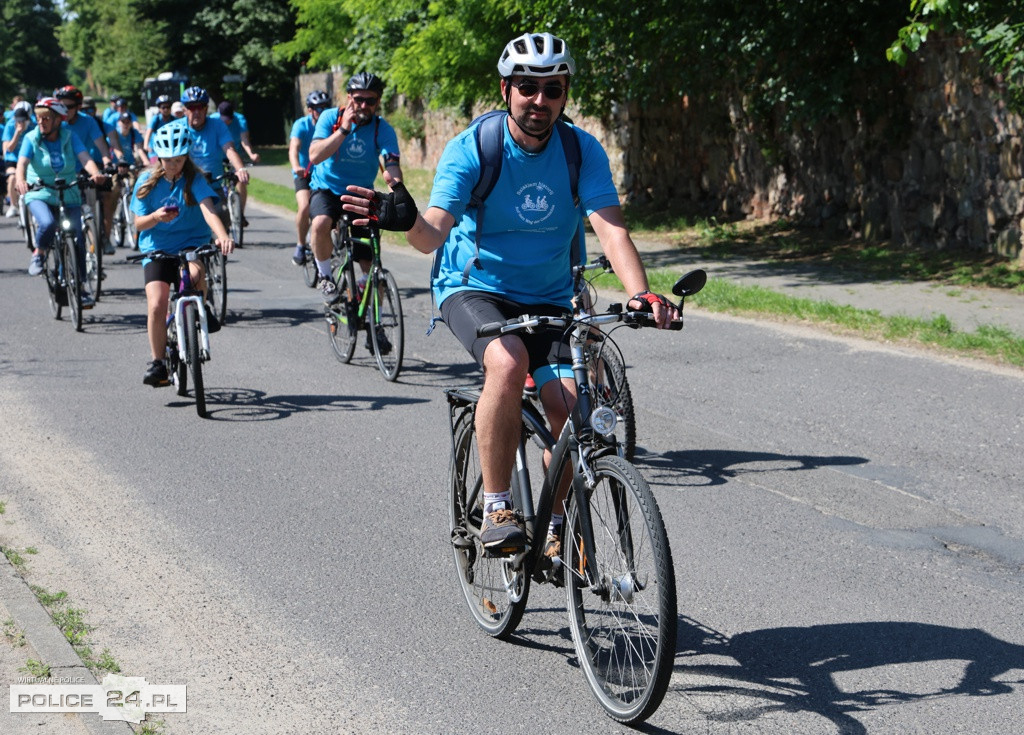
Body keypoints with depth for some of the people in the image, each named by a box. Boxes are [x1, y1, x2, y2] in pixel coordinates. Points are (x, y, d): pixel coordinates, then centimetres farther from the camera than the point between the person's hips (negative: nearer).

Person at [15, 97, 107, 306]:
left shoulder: (69, 137, -2)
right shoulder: (31, 139, -4)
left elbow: (85, 158, -16)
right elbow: (22, 162, -19)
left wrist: (96, 173, -38)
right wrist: (20, 179, -42)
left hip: (68, 196, 2)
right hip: (39, 194, -2)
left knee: (77, 239, -9)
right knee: (48, 223, -32)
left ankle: (83, 287, 4)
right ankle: (39, 254, -1)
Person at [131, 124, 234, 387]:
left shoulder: (194, 179, -8)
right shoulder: (147, 182, 0)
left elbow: (207, 208, -25)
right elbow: (139, 223, 1)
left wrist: (222, 236, -44)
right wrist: (155, 217, -23)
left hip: (191, 243, -1)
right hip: (157, 248, 2)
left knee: (195, 273, -36)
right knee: (157, 306, -16)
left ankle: (202, 309, -4)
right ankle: (158, 362, 1)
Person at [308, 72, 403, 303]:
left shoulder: (383, 129, -12)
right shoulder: (331, 117, -11)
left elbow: (393, 168, -25)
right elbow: (314, 156, -23)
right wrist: (344, 129, -30)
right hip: (326, 189, -1)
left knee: (371, 267, -5)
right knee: (321, 223, -36)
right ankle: (324, 276, -10)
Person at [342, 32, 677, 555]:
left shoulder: (582, 150, -9)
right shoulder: (470, 149, -16)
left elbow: (610, 228, -19)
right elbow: (433, 236, -26)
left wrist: (640, 295, -37)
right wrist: (407, 221, -50)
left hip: (548, 298, 3)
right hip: (474, 289, -3)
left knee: (566, 405, -18)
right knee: (508, 361, -34)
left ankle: (555, 525, 7)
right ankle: (496, 508, -21)